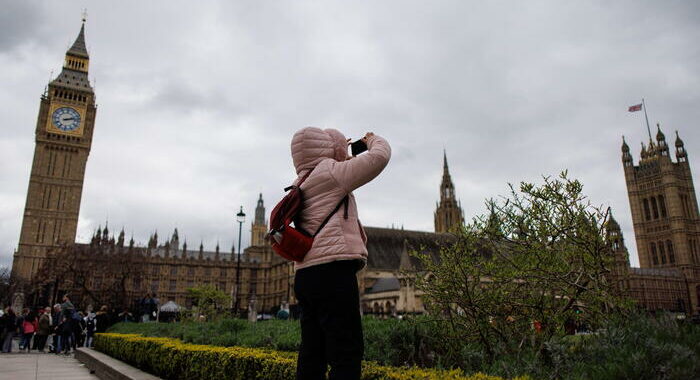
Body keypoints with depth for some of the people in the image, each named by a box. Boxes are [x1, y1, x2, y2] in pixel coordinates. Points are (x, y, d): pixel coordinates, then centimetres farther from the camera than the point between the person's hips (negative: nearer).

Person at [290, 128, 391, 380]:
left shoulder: (303, 185, 24)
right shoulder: (328, 172, 0)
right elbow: (379, 157, -5)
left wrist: (347, 162, 33)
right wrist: (373, 140, 16)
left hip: (306, 275, 9)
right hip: (332, 273, -9)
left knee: (312, 355, 7)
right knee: (347, 354, -9)